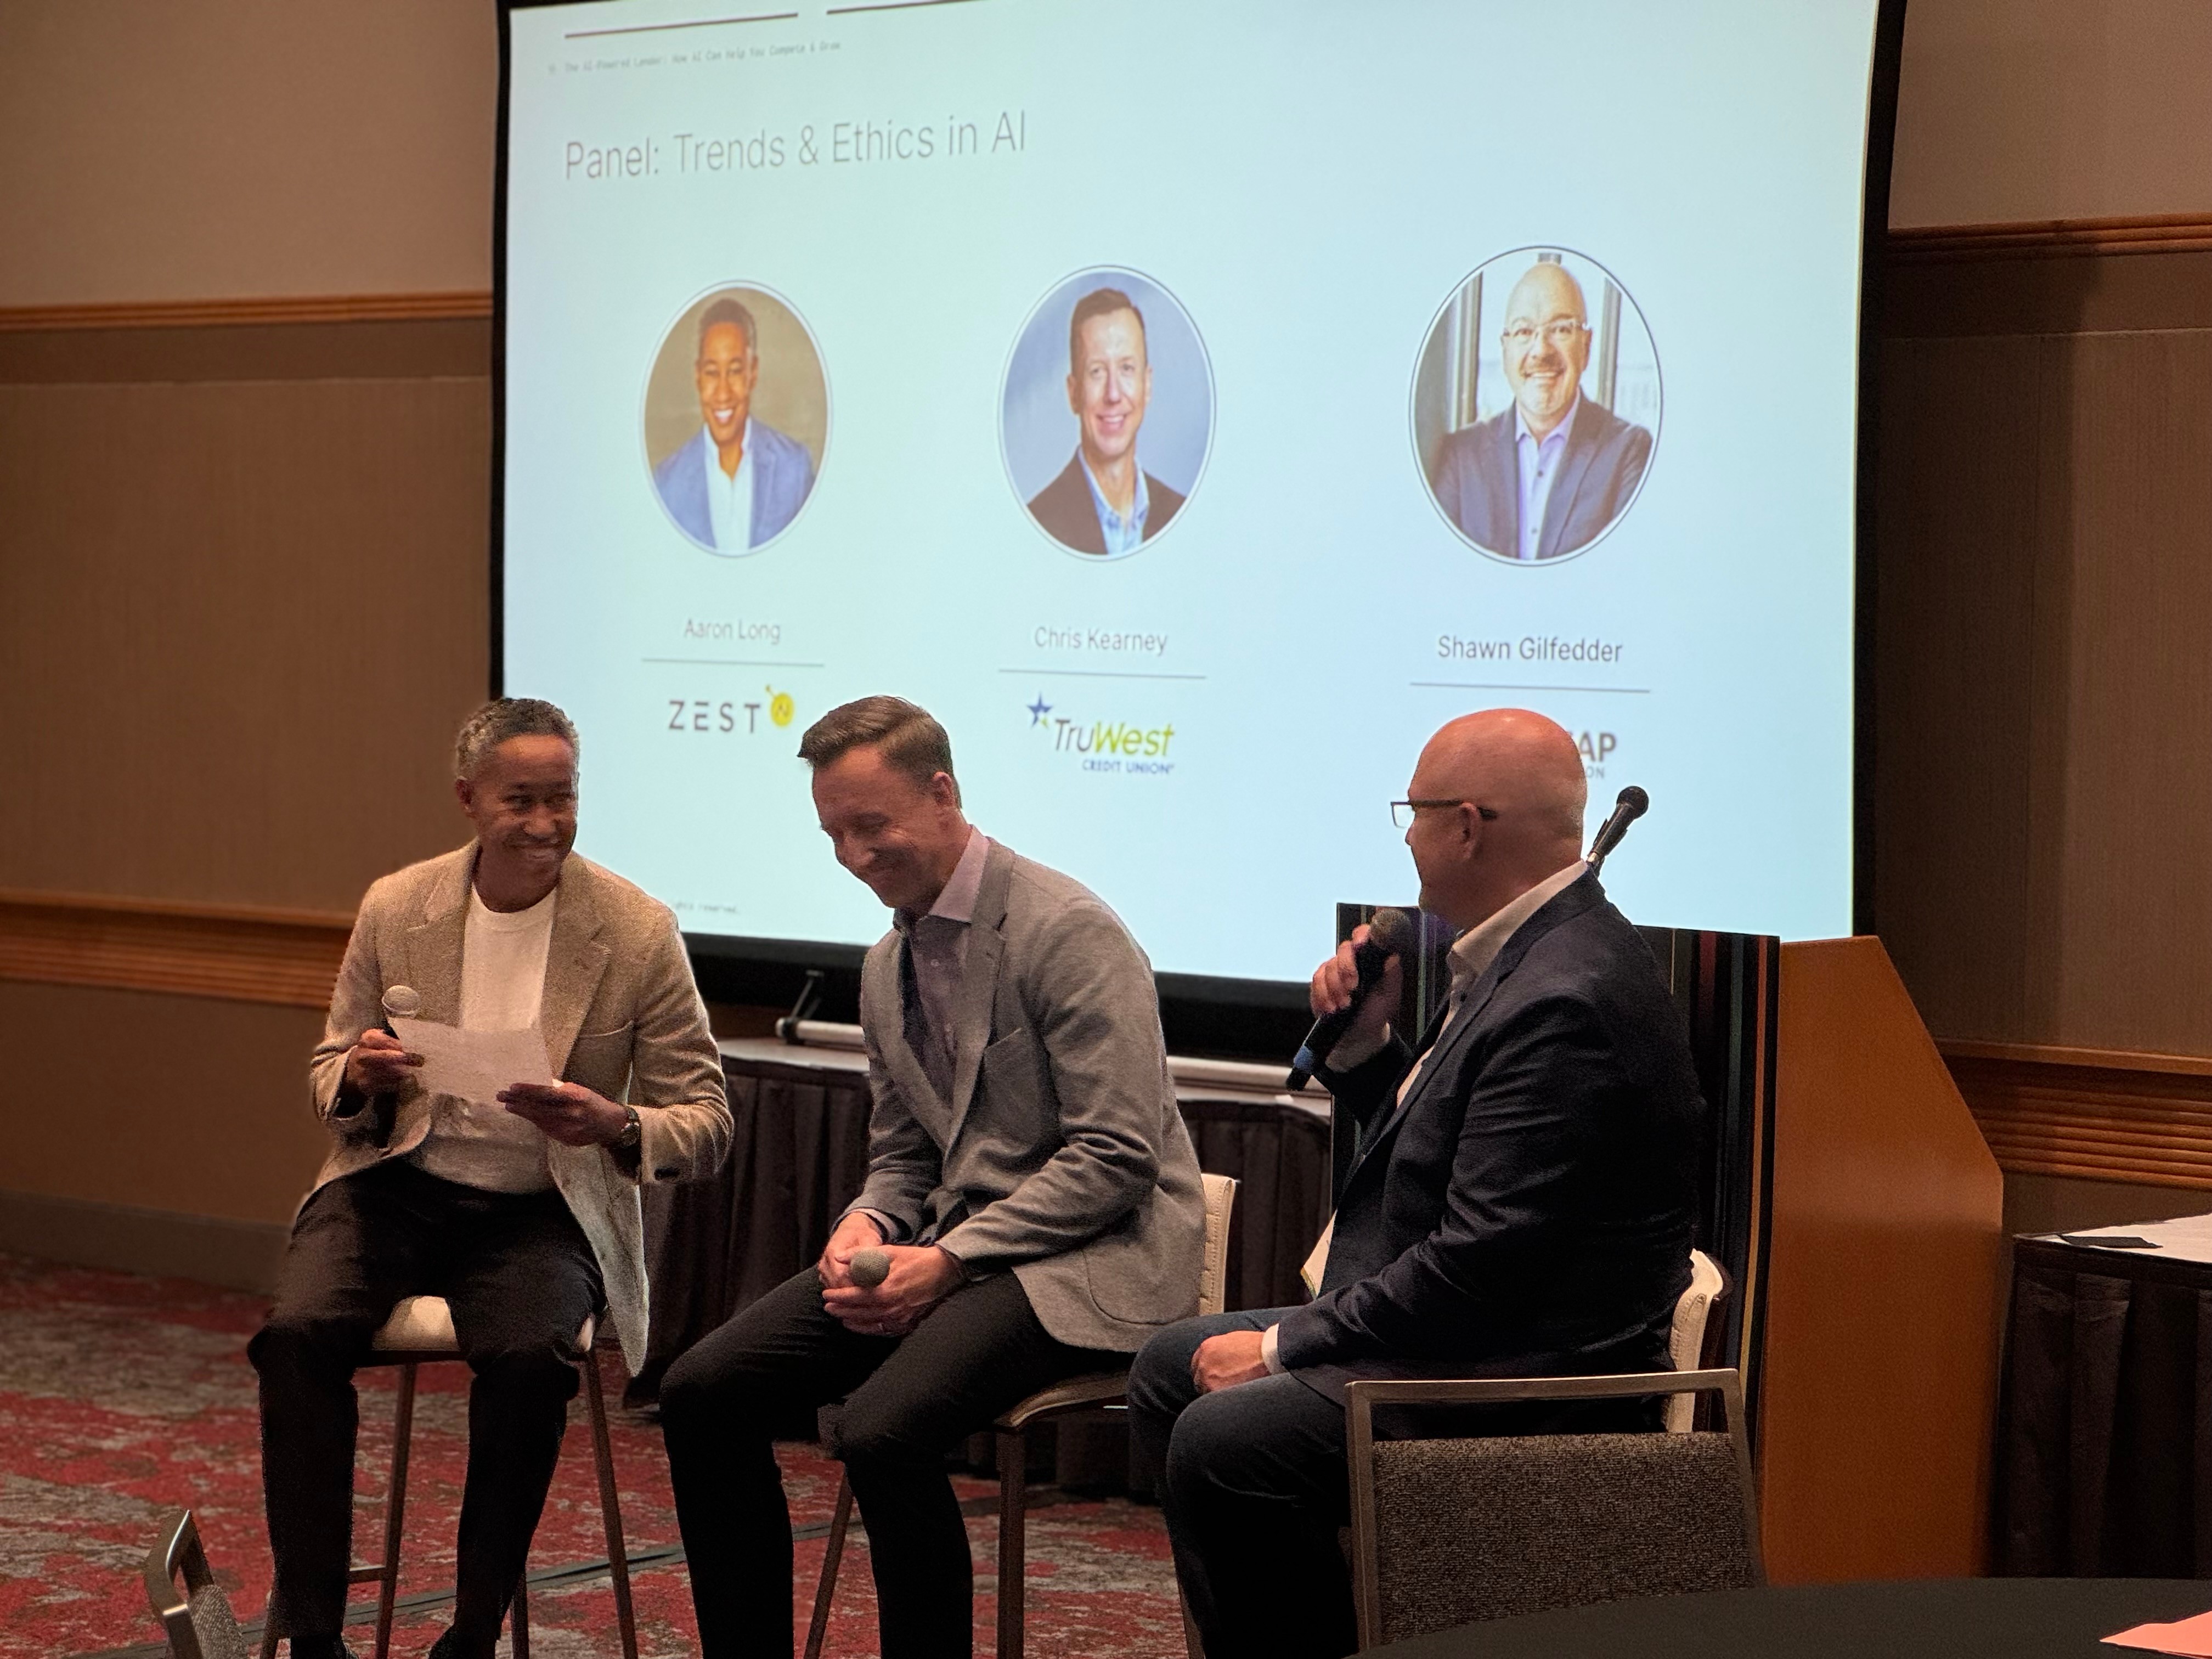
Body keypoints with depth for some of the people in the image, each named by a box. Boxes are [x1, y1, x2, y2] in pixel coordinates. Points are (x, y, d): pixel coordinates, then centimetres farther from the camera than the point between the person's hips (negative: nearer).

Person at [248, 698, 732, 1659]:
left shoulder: (639, 932, -6)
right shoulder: (396, 909, 1)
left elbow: (705, 1124, -4)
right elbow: (330, 1076, 12)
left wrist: (614, 1127, -26)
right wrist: (360, 1079, -13)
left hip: (544, 1212, -2)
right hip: (397, 1188, 2)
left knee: (528, 1357, -33)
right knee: (299, 1332, -27)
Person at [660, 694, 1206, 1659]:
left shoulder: (1067, 933, -13)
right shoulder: (888, 968, 14)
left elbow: (1119, 1157, -17)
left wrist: (950, 1260, -20)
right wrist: (866, 1226, -3)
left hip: (1086, 1260, -8)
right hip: (953, 1242, 8)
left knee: (882, 1430, -32)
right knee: (701, 1394, -7)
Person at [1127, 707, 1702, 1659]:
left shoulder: (1566, 1003, -24)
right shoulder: (1522, 956, 10)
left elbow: (1480, 1261, -26)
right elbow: (1422, 1168, 20)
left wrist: (1285, 1346, -17)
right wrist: (1363, 1041, 5)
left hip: (1529, 1381, -11)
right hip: (1463, 1331, 11)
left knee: (1221, 1441, -27)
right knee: (1170, 1370, 16)